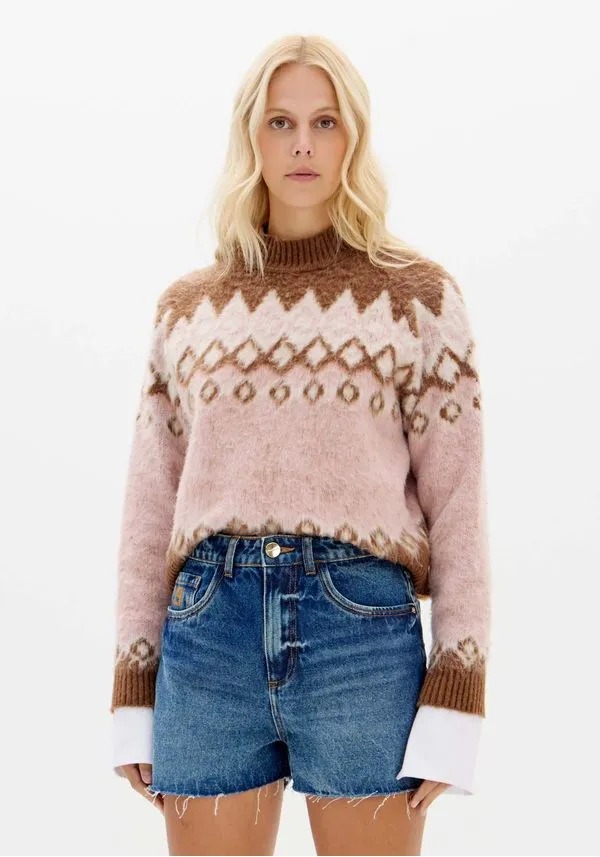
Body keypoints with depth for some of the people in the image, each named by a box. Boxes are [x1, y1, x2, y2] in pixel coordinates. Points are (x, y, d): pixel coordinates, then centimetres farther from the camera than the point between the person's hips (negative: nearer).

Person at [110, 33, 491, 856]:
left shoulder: (418, 293, 5)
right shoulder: (187, 308, 12)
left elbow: (458, 502, 1)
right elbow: (151, 507, 12)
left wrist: (455, 704, -5)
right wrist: (133, 697, 8)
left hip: (365, 630, -2)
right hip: (209, 633, 2)